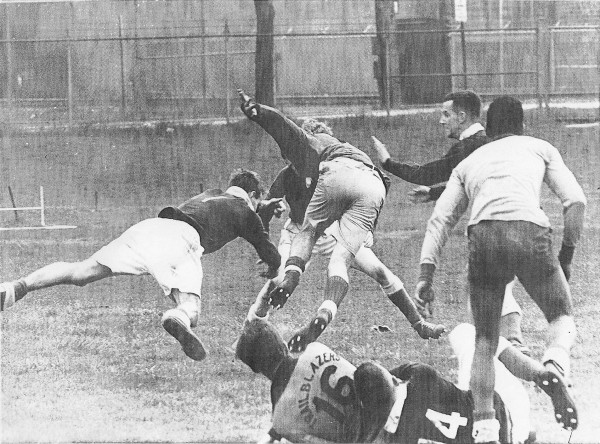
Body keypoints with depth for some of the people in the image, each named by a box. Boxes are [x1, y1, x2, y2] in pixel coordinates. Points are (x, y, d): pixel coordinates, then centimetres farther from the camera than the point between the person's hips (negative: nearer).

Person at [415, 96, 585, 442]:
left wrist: (426, 276, 18)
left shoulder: (468, 163, 33)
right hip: (529, 230, -2)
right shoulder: (540, 149, 27)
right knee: (562, 316, 18)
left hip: (483, 237, 2)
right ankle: (555, 367, -16)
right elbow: (575, 200, 14)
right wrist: (567, 255, 20)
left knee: (485, 340, 13)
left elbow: (440, 220, 23)